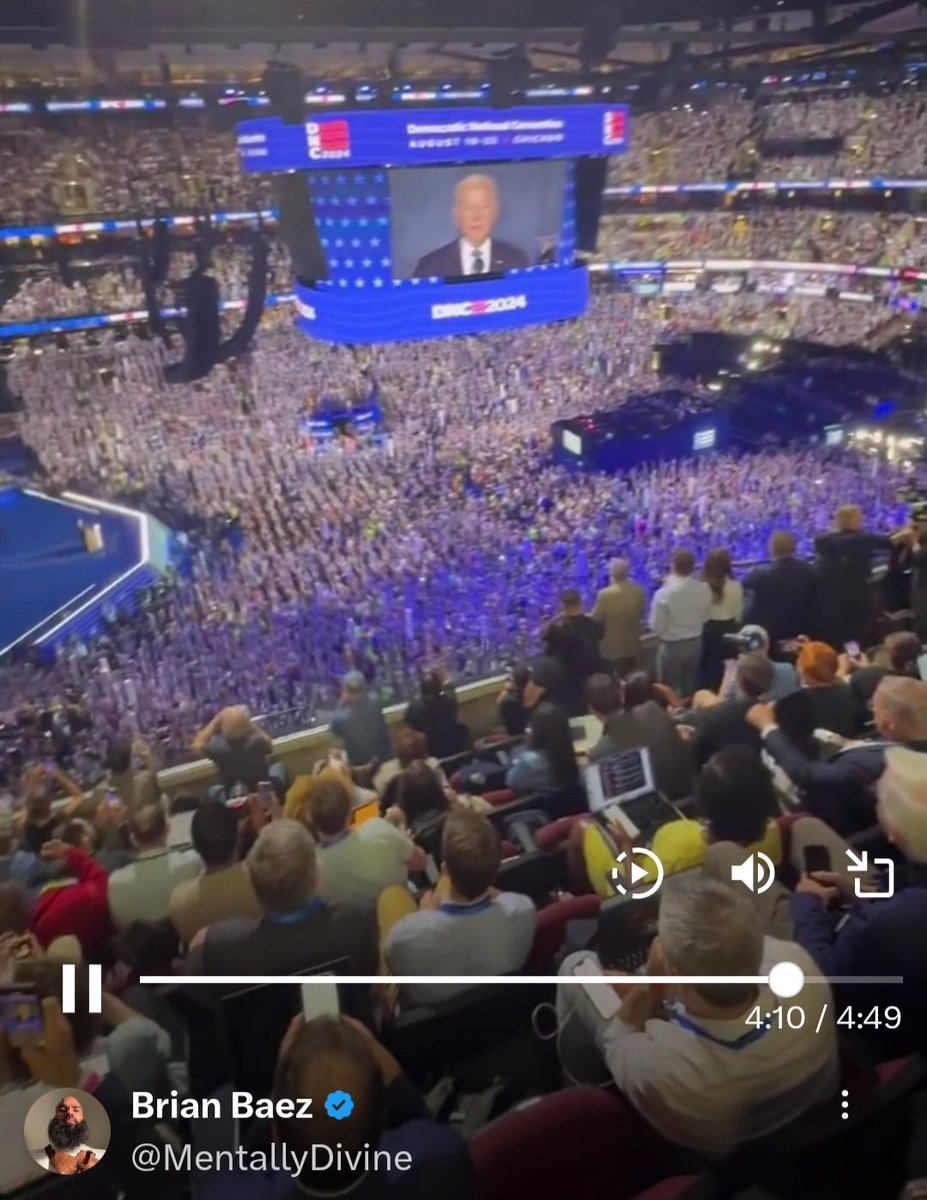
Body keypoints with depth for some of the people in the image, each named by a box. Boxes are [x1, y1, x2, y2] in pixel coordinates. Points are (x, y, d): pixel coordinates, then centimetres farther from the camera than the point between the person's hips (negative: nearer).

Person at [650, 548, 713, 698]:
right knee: (690, 685, 24)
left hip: (671, 645, -5)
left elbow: (656, 626, -18)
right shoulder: (704, 588, -12)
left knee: (669, 688, 13)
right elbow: (705, 616, 3)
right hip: (696, 642, 5)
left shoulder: (664, 593, -26)